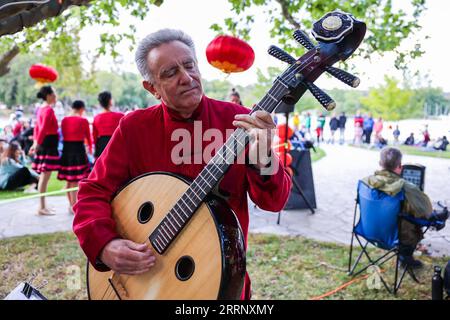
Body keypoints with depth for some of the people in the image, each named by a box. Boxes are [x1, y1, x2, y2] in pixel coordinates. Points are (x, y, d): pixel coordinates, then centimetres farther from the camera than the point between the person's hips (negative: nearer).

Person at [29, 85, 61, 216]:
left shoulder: (42, 109, 15)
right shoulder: (49, 110, -14)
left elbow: (37, 127, 18)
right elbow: (43, 129, -21)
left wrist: (35, 143, 20)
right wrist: (37, 144, -20)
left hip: (44, 144, 10)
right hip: (49, 144, -10)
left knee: (44, 176, 14)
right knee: (46, 176, -7)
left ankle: (42, 205, 22)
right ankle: (41, 207, -3)